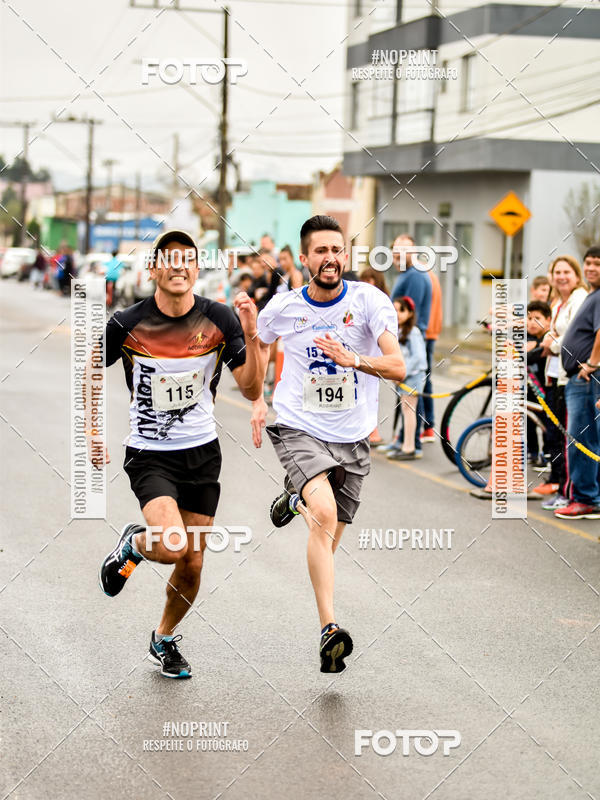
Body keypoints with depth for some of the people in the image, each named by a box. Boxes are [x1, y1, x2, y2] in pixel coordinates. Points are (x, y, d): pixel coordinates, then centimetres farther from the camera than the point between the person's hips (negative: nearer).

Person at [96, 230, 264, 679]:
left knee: (192, 563, 6)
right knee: (172, 545, -25)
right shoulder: (128, 324, -12)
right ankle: (132, 545, 11)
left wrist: (251, 336, -23)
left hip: (202, 452, 3)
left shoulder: (220, 320, -8)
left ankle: (165, 639, 33)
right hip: (149, 453, -3)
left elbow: (252, 391, -9)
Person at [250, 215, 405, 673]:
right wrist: (258, 400, 11)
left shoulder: (369, 300, -8)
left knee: (327, 542, 14)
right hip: (299, 429, -2)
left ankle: (296, 499, 48)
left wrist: (352, 359, -34)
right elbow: (256, 346, 20)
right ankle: (330, 627, -30)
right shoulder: (283, 308, -3)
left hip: (353, 438, 2)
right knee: (325, 515, -28)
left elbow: (398, 367, -18)